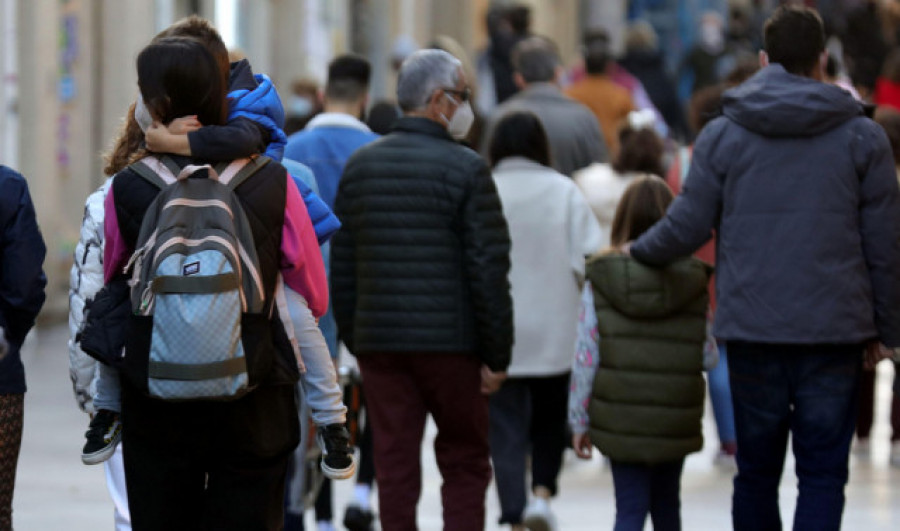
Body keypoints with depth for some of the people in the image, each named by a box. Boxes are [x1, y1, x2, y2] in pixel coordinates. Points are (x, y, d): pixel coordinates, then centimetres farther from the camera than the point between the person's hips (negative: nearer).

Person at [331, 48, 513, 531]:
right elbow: (488, 269, -11)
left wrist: (353, 340, 16)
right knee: (464, 463, 8)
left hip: (378, 341, 4)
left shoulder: (360, 165, 8)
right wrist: (496, 355, -6)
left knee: (394, 466, 5)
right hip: (450, 344, -4)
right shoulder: (465, 169, -8)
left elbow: (341, 267, 11)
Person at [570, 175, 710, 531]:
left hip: (620, 419, -1)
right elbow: (708, 357, -2)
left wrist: (579, 421, 1)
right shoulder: (692, 281, -4)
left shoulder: (601, 278, -5)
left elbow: (586, 356, -5)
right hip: (675, 421, 1)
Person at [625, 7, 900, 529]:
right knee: (823, 475, -1)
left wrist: (634, 251, 21)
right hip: (835, 330, -1)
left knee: (757, 471, 13)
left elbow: (687, 227, 1)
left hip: (752, 330, 1)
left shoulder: (722, 135, 2)